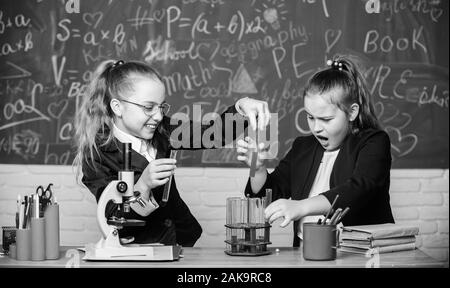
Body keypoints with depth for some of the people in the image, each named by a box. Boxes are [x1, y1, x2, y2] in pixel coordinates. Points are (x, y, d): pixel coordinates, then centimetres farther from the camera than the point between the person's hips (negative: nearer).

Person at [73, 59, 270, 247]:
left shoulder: (158, 132, 4)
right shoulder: (97, 155, -12)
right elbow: (115, 221, -17)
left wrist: (242, 107, -20)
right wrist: (144, 185, -33)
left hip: (185, 239, 4)